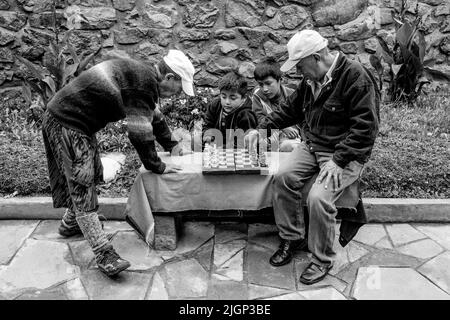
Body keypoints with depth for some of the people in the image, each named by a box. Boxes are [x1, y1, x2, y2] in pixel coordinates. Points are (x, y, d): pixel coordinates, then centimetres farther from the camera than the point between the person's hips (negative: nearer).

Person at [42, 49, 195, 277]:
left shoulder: (143, 73, 11)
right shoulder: (145, 82, -21)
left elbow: (153, 115, 24)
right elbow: (139, 131, -21)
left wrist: (171, 145, 25)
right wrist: (156, 166, -9)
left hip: (77, 122, 10)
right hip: (66, 123, -10)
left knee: (91, 176, 21)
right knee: (82, 184, -9)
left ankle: (71, 224, 42)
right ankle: (104, 254, -5)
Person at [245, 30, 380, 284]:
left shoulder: (357, 77, -18)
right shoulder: (311, 79, 7)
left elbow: (366, 128, -22)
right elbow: (291, 110, 19)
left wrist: (338, 160, -27)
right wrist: (262, 128, 9)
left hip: (346, 154, -7)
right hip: (312, 146, 7)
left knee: (318, 197, -26)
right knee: (283, 177, -15)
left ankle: (323, 260, 0)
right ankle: (293, 238, 6)